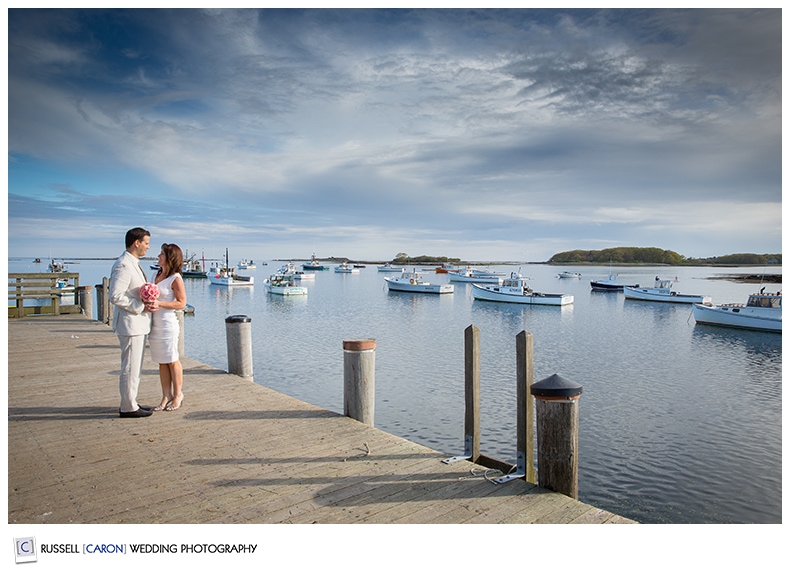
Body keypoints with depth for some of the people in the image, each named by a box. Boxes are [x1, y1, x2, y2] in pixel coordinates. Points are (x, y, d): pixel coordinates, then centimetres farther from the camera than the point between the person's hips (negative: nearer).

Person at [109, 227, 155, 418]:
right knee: (130, 368, -1)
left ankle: (130, 403, 28)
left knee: (134, 368, 18)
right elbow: (115, 296, -25)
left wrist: (146, 303, 7)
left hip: (138, 323, 10)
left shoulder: (133, 263, 14)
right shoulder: (123, 265, -18)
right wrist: (140, 307, -18)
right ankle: (128, 408, 9)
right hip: (130, 325, -10)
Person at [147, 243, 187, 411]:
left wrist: (160, 304, -21)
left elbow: (181, 303, -12)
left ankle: (178, 395, 15)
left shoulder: (175, 278, -11)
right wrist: (149, 303, -2)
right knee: (162, 362, 12)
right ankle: (166, 396, 19)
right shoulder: (157, 274, 12)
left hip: (167, 324, -7)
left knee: (172, 361, 3)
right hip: (154, 324, 7)